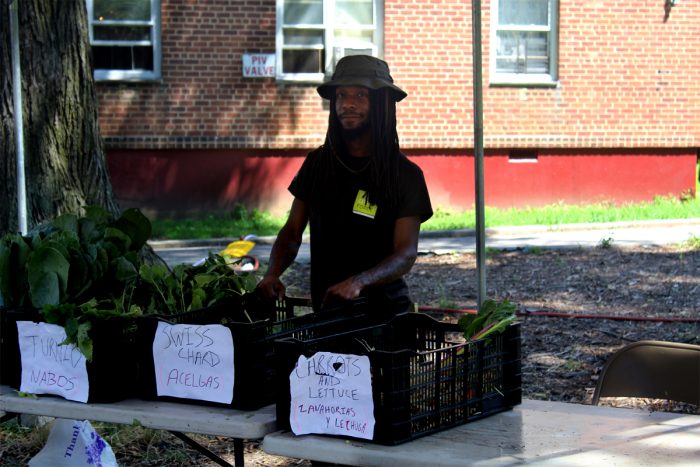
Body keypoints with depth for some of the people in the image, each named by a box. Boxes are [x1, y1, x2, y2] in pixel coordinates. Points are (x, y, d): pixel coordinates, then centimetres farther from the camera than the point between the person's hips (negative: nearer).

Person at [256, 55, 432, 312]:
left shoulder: (406, 174, -1)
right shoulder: (317, 163, 9)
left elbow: (407, 254, -8)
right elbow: (292, 231, 13)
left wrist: (358, 282, -26)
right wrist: (273, 274, -7)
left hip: (382, 304, -3)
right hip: (324, 307, 3)